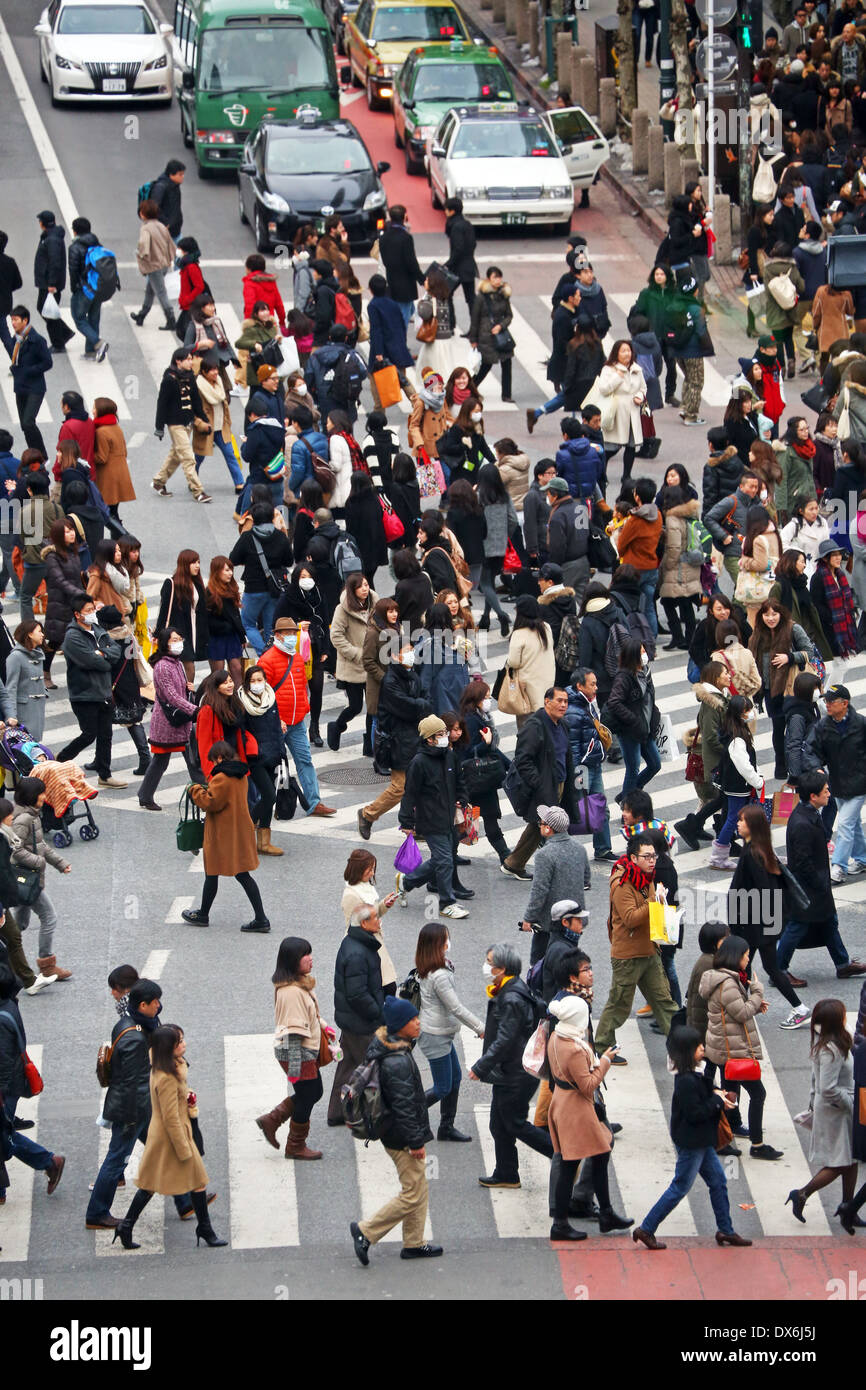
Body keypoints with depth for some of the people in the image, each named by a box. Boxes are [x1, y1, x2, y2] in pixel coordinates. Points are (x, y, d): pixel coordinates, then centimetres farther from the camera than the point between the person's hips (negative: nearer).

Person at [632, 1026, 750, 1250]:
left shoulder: (695, 1075, 5)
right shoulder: (686, 1081, -25)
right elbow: (694, 1113, -26)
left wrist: (716, 1094, 1)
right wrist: (717, 1101, -16)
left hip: (700, 1141, 10)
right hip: (690, 1142, -10)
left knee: (718, 1181, 15)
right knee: (681, 1187, -2)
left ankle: (725, 1230, 25)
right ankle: (646, 1229, 6)